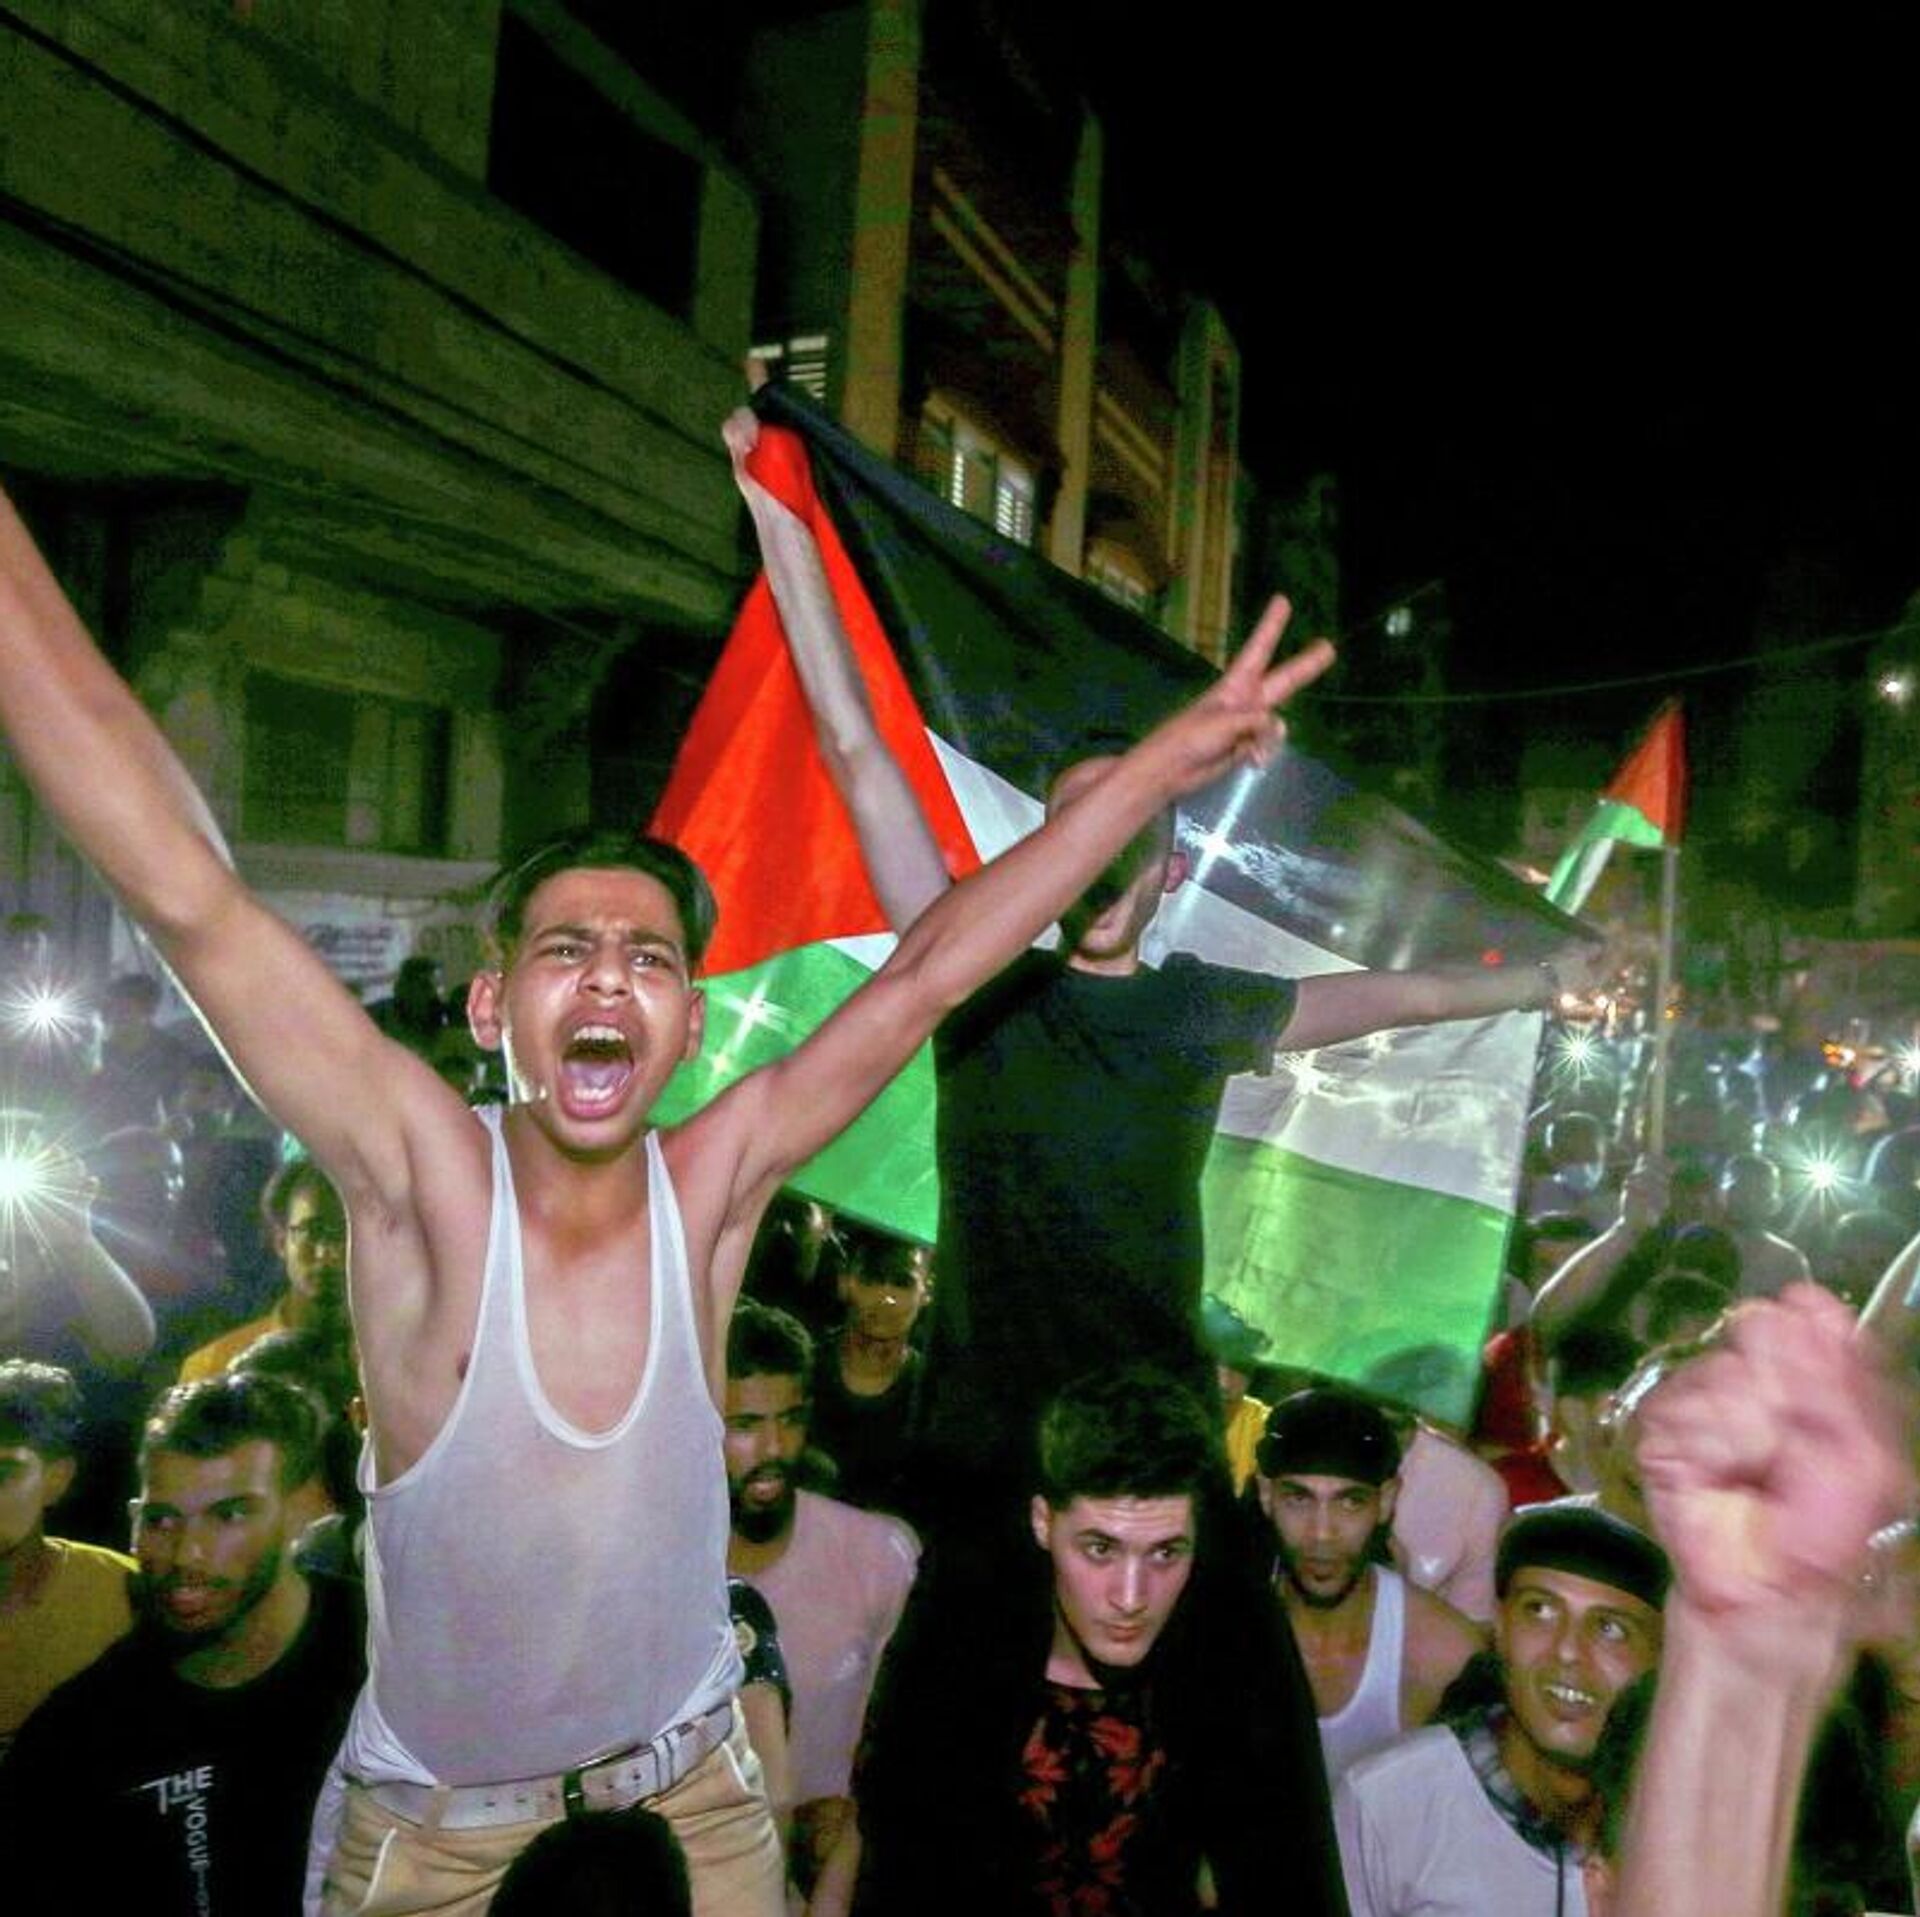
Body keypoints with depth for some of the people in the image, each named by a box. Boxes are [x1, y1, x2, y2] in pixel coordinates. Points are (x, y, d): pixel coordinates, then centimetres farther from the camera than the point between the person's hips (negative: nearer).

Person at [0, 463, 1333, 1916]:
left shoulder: (711, 1183, -18)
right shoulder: (424, 1176, -25)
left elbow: (930, 974, -19)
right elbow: (187, 893, -33)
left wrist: (1164, 762, -19)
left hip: (693, 1781, 2)